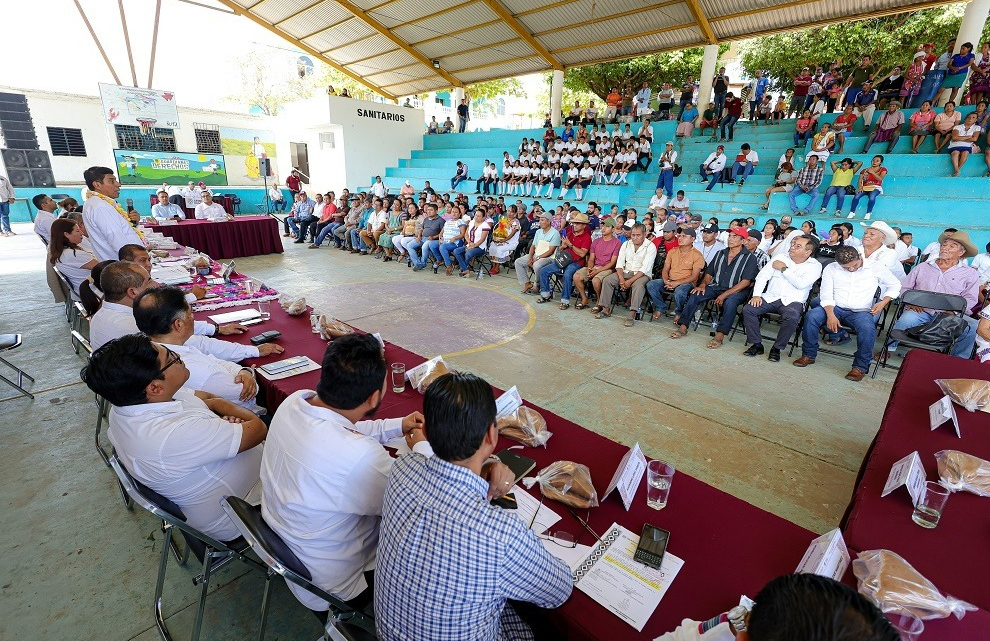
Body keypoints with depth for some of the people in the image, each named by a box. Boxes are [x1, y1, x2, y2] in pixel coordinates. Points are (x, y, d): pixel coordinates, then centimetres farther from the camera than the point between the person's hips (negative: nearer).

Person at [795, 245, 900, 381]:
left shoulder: (876, 268, 4)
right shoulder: (831, 269, 3)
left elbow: (895, 285, 16)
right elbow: (826, 295, -2)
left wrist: (884, 302, -3)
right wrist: (830, 315, -18)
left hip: (861, 312, -1)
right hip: (835, 308, 1)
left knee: (867, 327, -35)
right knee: (811, 316, -29)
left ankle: (861, 366, -19)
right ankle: (808, 355, -14)